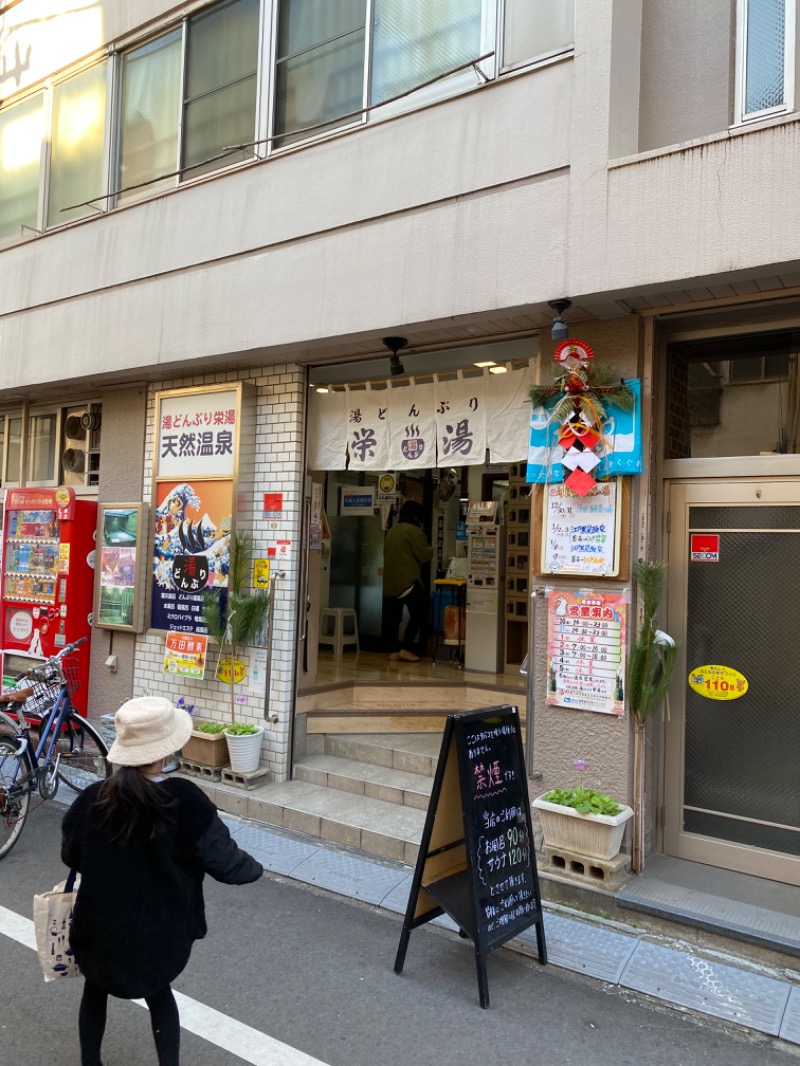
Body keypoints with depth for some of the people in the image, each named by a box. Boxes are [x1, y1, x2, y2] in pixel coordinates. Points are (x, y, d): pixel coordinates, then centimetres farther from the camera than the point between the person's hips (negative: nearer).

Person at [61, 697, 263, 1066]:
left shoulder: (91, 800, -19)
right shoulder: (186, 802, -27)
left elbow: (71, 857, 1)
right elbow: (226, 863, -19)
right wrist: (255, 868, 3)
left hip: (100, 928, 1)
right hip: (162, 933, -1)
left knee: (96, 989, 32)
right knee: (157, 990, 30)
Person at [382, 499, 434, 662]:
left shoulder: (392, 531, 16)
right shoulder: (413, 530, -8)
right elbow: (424, 555, -10)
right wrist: (431, 550, 9)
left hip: (389, 581, 8)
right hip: (407, 580, -8)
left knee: (393, 616, 9)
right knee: (419, 614, 0)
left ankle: (394, 650, 12)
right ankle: (406, 649, -4)